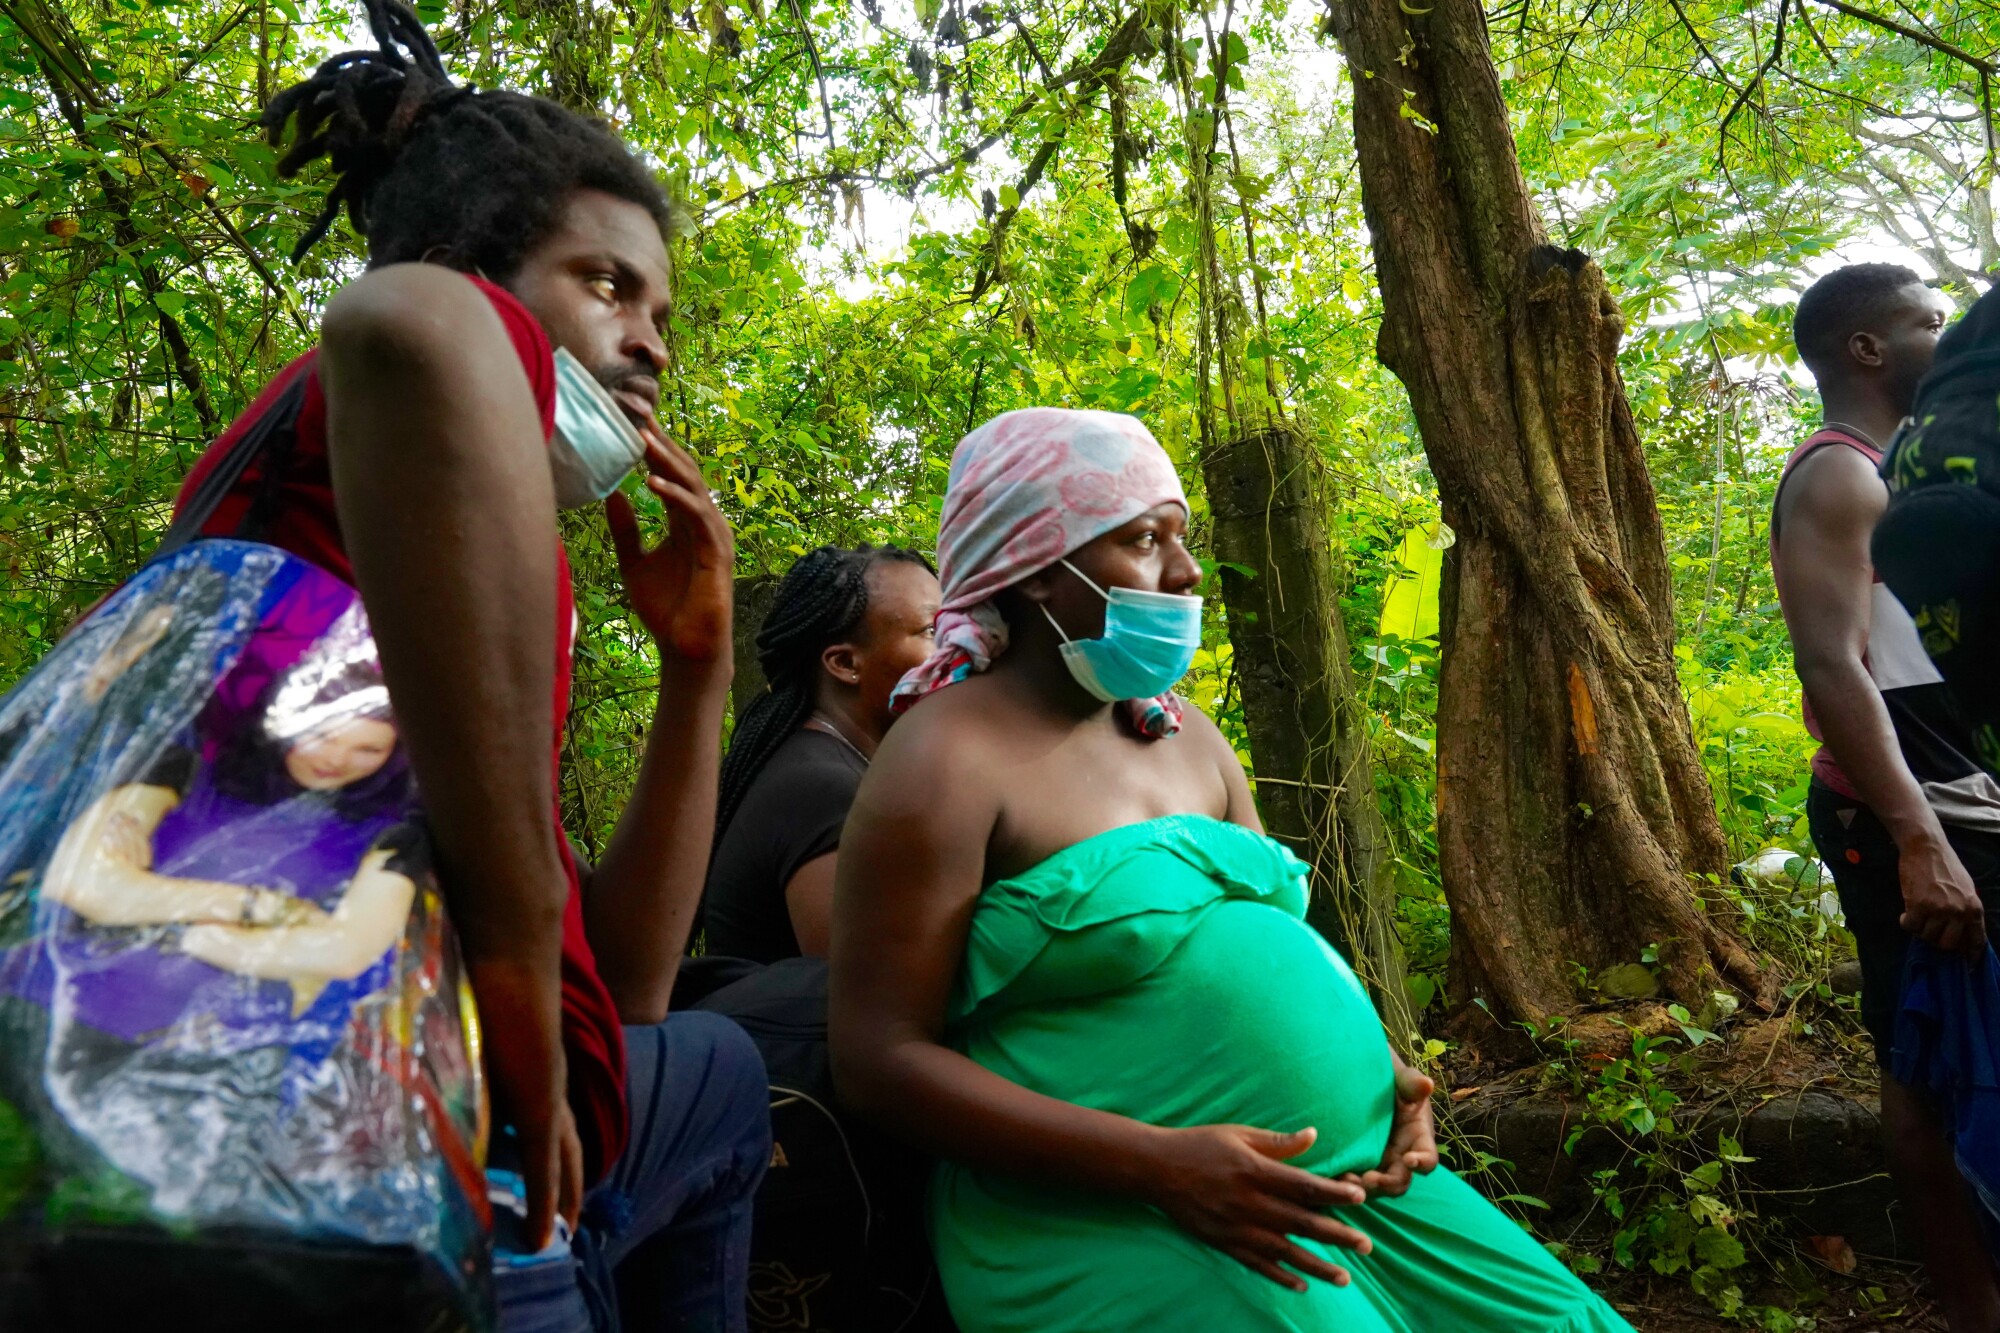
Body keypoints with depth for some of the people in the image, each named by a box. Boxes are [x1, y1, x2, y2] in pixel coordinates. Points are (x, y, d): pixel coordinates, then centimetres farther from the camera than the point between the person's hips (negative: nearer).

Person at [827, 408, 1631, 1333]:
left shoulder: (1185, 735, 11)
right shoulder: (949, 758, -12)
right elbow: (880, 1059, -15)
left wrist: (1382, 1069, -1)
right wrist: (1159, 1164, -22)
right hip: (1114, 1218, -7)